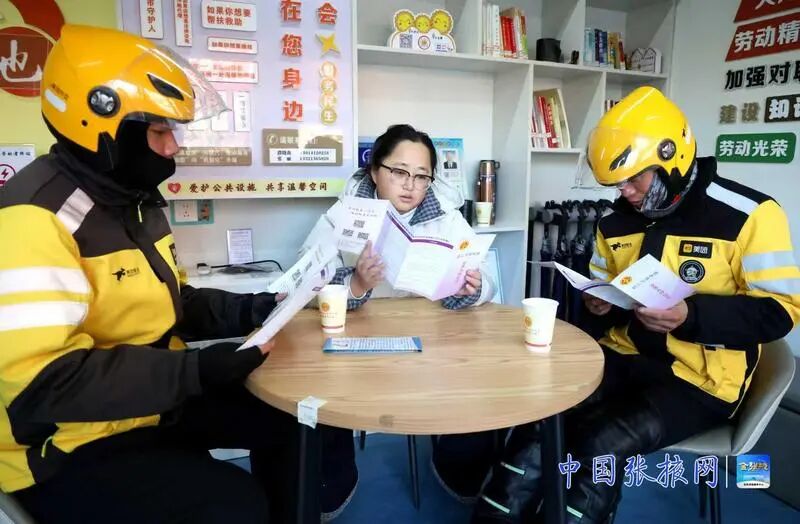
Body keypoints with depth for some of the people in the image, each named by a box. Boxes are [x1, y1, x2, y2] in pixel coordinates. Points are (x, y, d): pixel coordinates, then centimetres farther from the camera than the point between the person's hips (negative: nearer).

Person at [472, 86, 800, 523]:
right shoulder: (617, 221, 7)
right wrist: (600, 304, -6)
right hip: (624, 356, 5)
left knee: (604, 445, -28)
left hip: (699, 377, -4)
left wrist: (691, 317, -26)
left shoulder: (749, 215, -10)